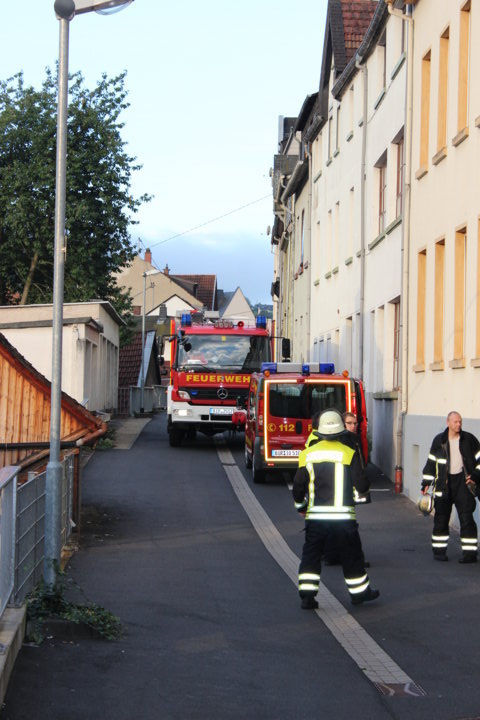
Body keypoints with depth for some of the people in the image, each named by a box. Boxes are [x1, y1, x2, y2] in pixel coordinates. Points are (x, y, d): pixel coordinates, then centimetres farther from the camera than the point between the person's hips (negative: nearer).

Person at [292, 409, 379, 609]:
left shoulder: (308, 454, 0)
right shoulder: (348, 454, -7)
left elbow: (298, 486, 3)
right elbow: (361, 485, -6)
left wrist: (300, 505, 21)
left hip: (315, 517, 1)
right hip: (342, 516, -1)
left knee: (311, 555, 10)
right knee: (351, 555, 13)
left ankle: (307, 595, 3)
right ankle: (359, 592, 25)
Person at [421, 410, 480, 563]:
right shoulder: (439, 441, 4)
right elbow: (431, 462, 10)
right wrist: (426, 483, 7)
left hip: (463, 482, -1)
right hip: (444, 484, 1)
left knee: (466, 518, -7)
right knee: (441, 519, 4)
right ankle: (439, 550, 16)